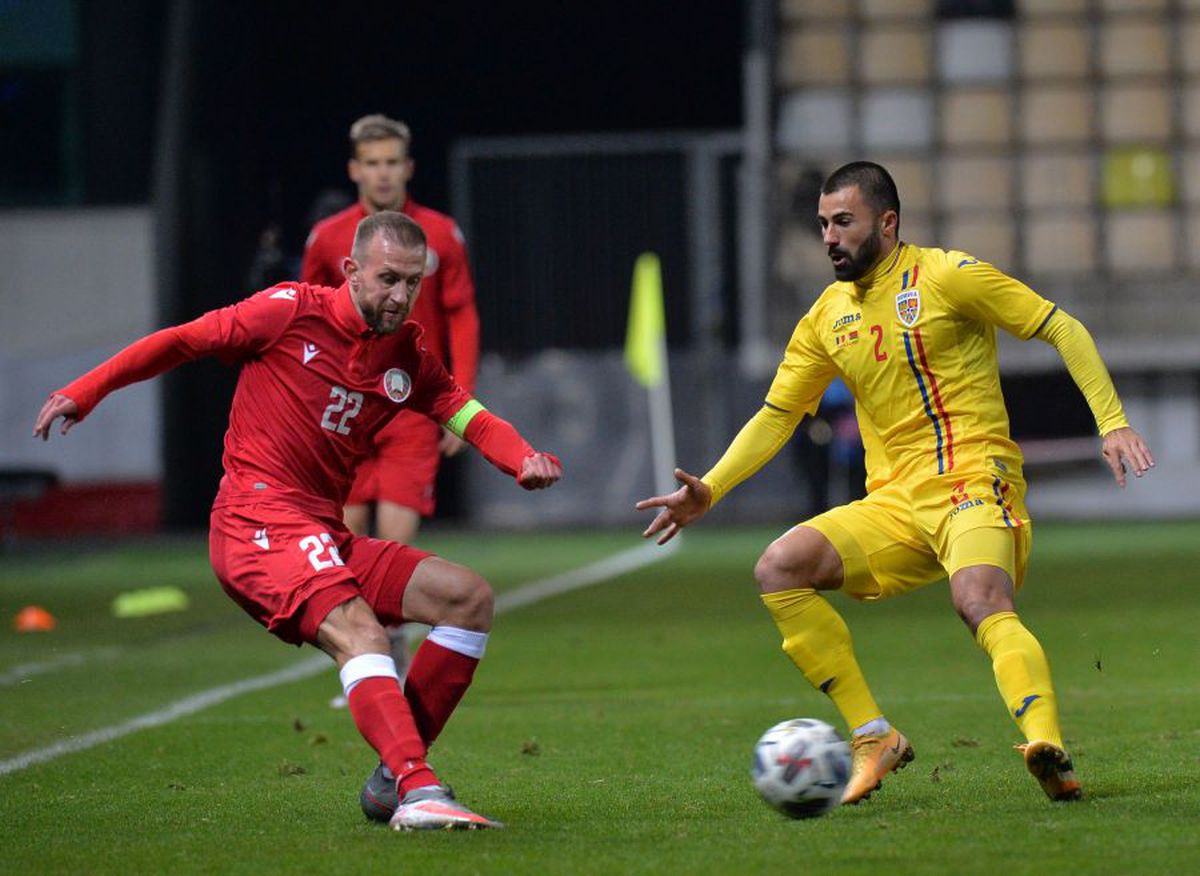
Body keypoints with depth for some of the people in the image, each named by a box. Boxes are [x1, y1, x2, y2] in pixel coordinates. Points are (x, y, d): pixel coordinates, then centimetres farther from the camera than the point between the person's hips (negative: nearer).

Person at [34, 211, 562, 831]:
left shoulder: (407, 355, 14)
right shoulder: (293, 311, -3)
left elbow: (463, 410, 8)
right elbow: (181, 342, 3)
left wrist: (524, 459, -14)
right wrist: (83, 392, 0)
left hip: (325, 537, 8)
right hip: (258, 520, -8)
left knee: (469, 596, -2)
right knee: (357, 630, -30)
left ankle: (397, 768, -2)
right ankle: (417, 791, -46)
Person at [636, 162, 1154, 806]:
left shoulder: (946, 276, -3)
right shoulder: (828, 317, 14)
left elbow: (1063, 330, -1)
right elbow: (777, 415, 20)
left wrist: (1112, 423, -12)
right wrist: (708, 491, 7)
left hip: (973, 484, -6)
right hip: (893, 503, 6)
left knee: (981, 604, -34)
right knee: (778, 570, -14)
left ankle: (1046, 745, -53)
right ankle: (873, 738, -13)